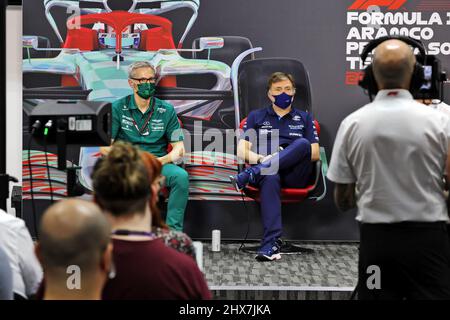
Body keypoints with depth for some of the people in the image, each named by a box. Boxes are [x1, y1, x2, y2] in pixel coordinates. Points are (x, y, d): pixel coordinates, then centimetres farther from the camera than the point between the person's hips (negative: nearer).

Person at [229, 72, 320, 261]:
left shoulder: (304, 118, 24)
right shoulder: (256, 117, 23)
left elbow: (315, 154, 12)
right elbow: (241, 151, 11)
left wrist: (290, 156, -6)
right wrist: (262, 158, -9)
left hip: (295, 175, 1)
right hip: (268, 172, -1)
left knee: (302, 143, -32)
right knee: (270, 178, -41)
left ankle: (250, 175, -39)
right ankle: (271, 244, -53)